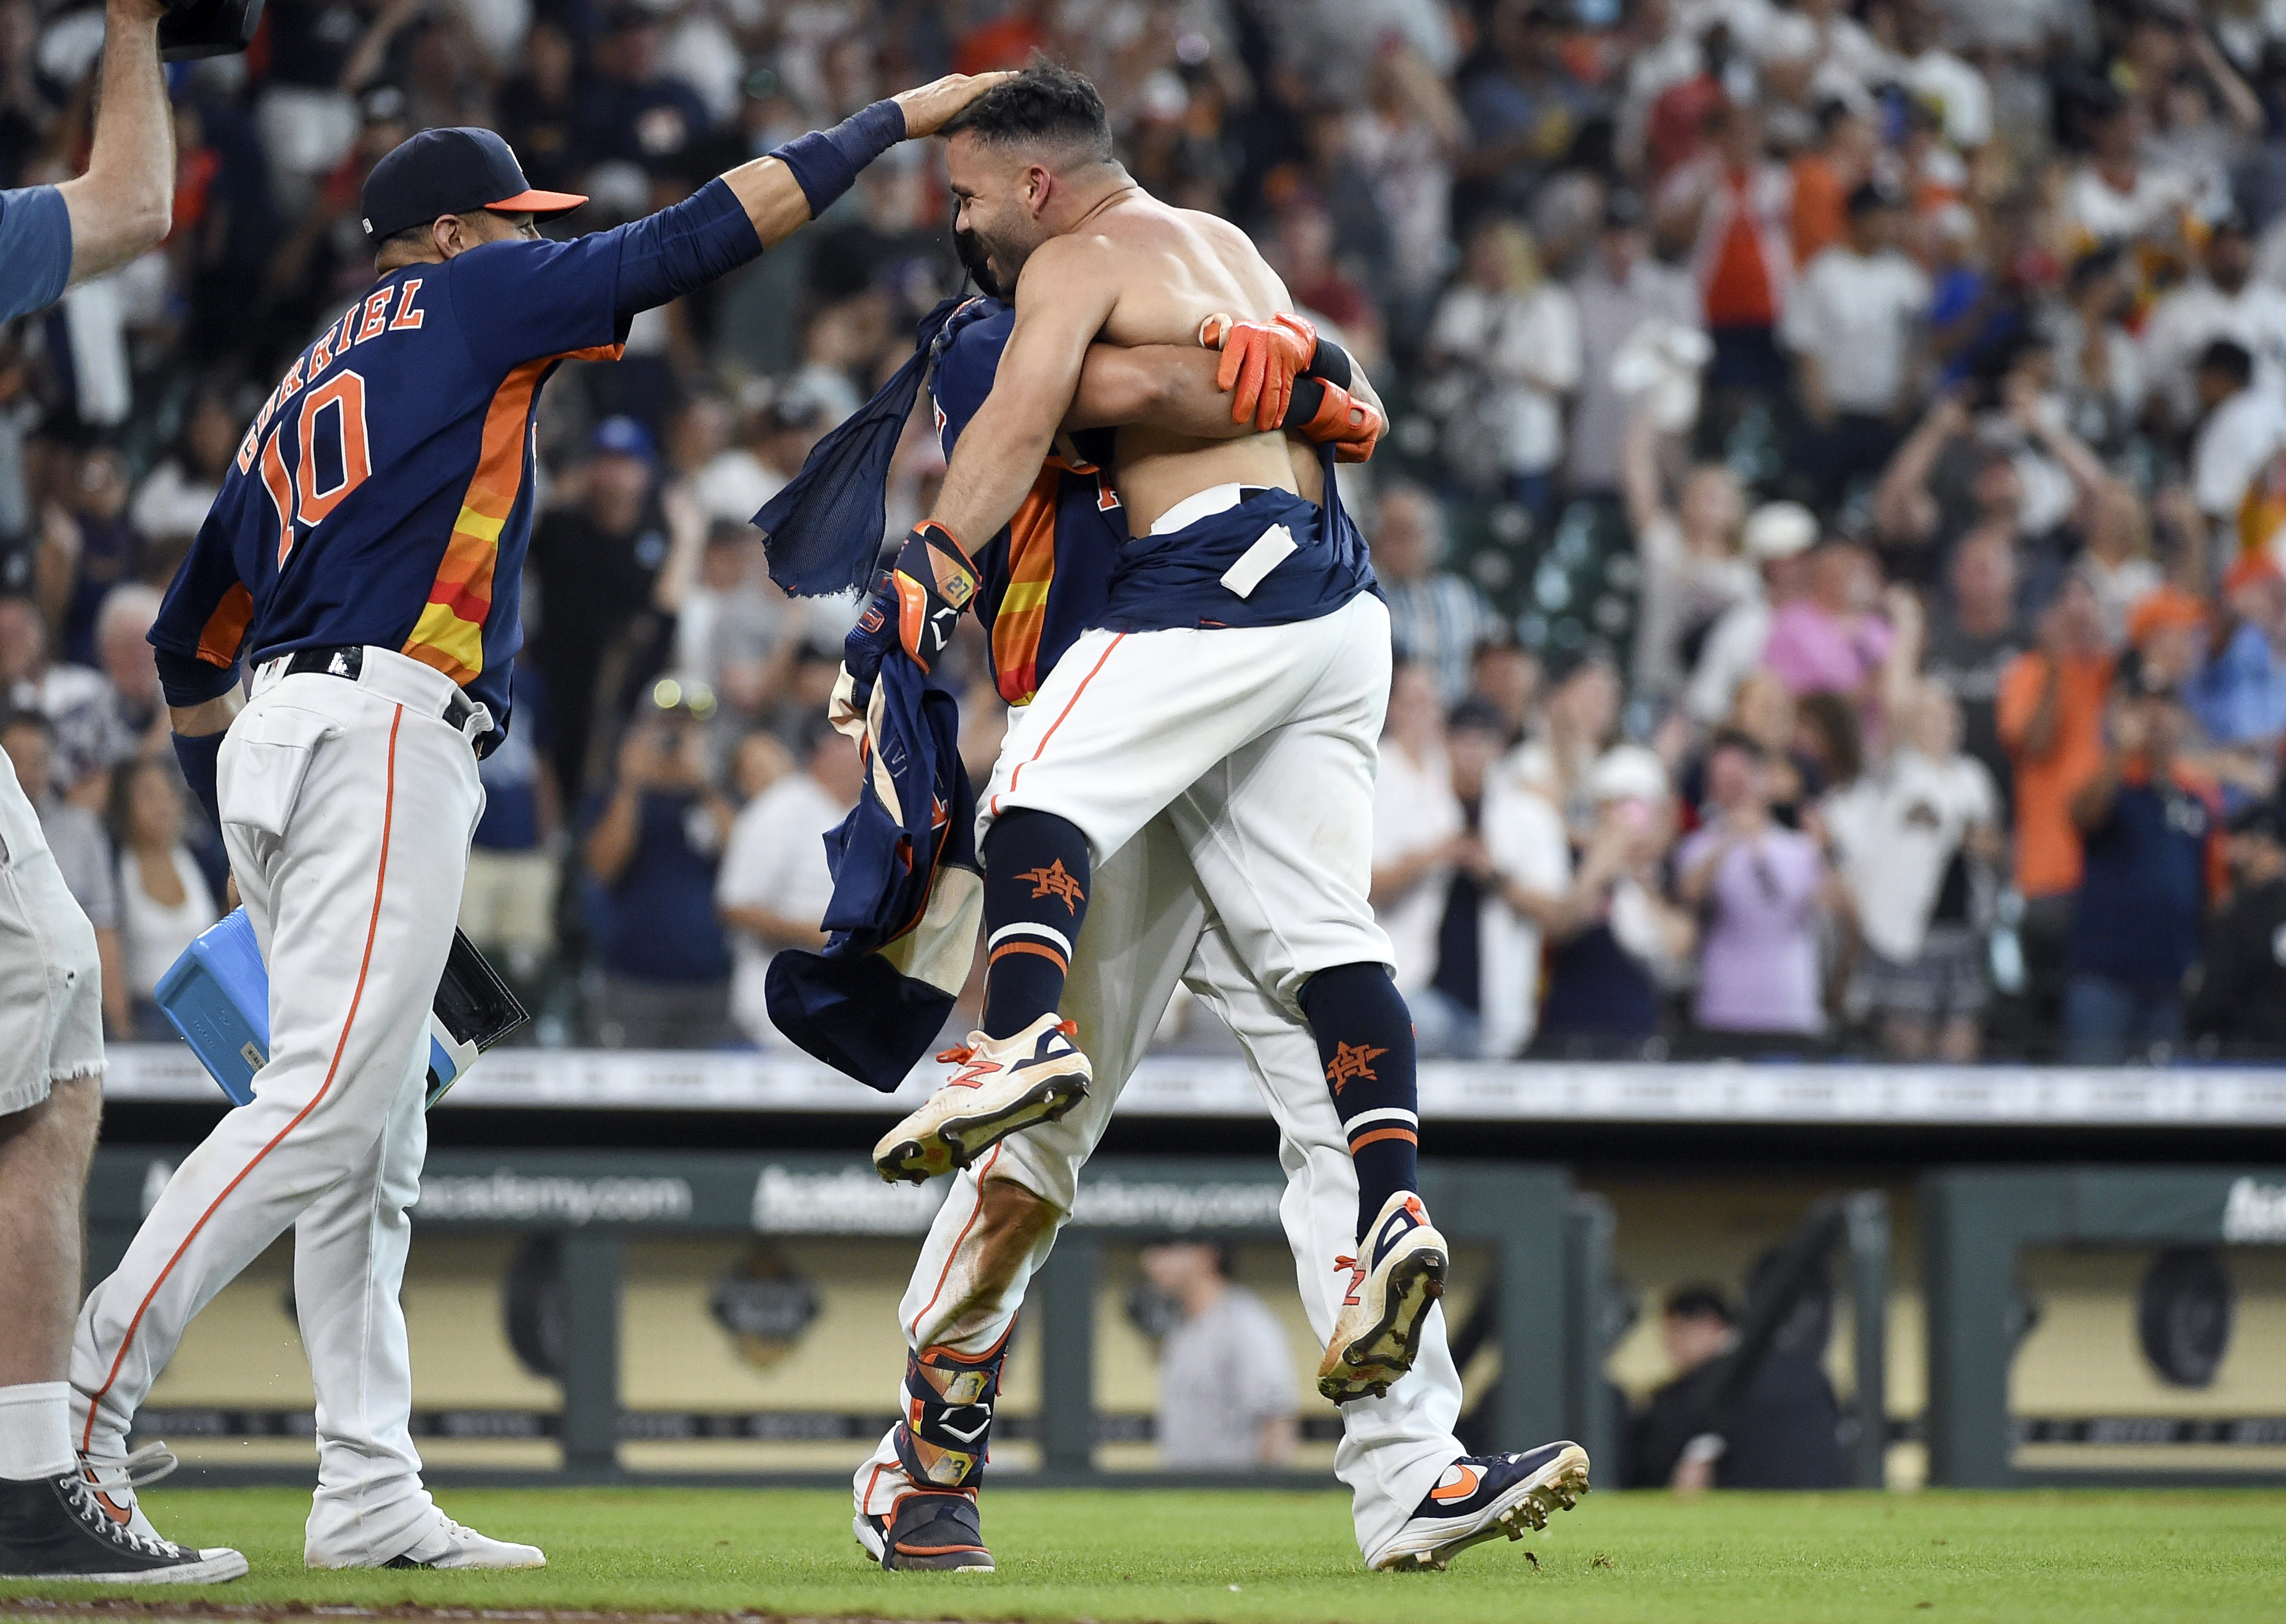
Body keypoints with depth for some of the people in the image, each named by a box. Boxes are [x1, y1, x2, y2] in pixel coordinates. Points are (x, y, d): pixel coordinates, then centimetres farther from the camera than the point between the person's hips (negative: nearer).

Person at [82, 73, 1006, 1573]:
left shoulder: (297, 395, 27)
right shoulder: (468, 298, 6)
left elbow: (189, 636, 28)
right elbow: (707, 233, 3)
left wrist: (232, 808, 36)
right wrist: (895, 121, 9)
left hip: (278, 738, 9)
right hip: (382, 729, -9)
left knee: (376, 1146, 7)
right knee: (326, 1104, -16)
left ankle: (370, 1495, 2)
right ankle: (72, 1418, -24)